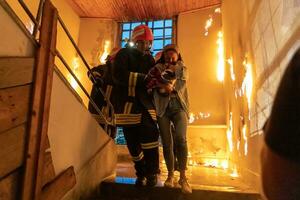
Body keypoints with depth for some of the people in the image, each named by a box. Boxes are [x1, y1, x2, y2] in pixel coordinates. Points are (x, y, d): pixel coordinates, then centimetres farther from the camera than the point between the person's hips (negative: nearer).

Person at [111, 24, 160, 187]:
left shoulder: (149, 59, 16)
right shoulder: (124, 54, 1)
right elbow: (119, 76, -17)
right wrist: (143, 78, -20)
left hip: (145, 104, 3)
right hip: (127, 105, -2)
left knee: (150, 136, -14)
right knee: (133, 143, 3)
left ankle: (152, 173, 2)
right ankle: (141, 174, 21)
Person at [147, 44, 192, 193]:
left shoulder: (182, 68, 14)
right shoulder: (158, 68, 10)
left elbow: (182, 83, -3)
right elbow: (151, 82, -7)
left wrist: (171, 88, -19)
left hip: (179, 106, 0)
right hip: (163, 107, 0)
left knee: (180, 138, -19)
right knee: (167, 143, 0)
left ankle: (183, 176, -8)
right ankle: (170, 174, 16)